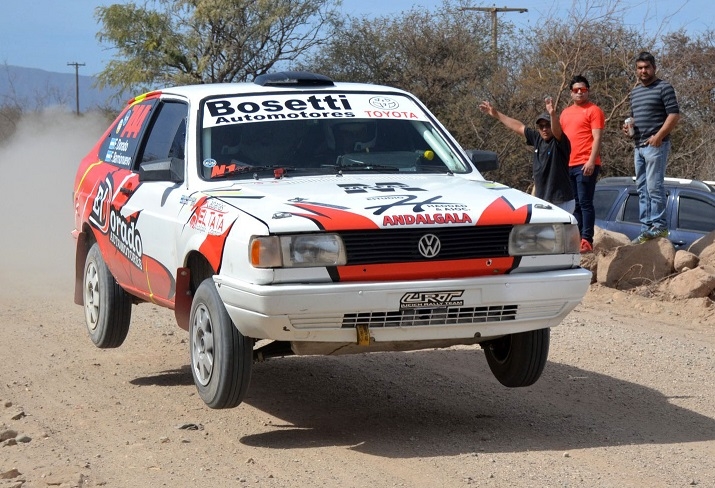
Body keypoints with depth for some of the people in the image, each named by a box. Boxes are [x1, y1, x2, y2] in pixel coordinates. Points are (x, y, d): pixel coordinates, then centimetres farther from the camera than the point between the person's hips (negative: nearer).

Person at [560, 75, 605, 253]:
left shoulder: (594, 110, -1)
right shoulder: (566, 112, 20)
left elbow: (597, 138, -9)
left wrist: (591, 161, -19)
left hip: (585, 165, -7)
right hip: (568, 165, 7)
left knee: (585, 203, -9)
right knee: (575, 204, 9)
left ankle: (587, 240, -11)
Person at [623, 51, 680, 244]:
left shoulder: (664, 88, -4)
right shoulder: (635, 92, 19)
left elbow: (674, 114, -10)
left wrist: (659, 136, -18)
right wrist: (628, 126, 7)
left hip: (656, 145, -8)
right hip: (639, 146, 8)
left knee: (654, 186, -12)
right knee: (642, 189, 8)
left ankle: (659, 226, -8)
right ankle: (646, 228, 11)